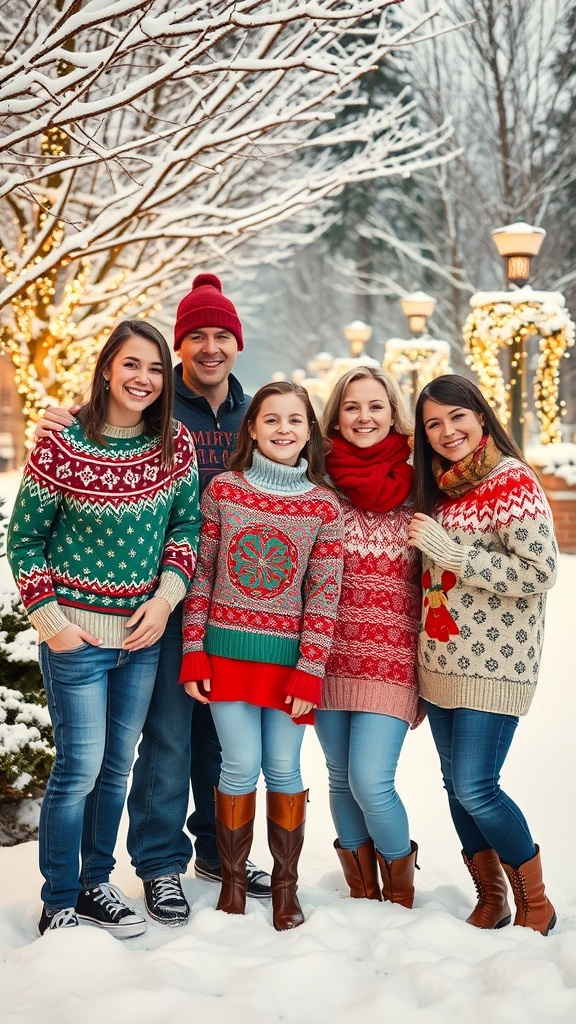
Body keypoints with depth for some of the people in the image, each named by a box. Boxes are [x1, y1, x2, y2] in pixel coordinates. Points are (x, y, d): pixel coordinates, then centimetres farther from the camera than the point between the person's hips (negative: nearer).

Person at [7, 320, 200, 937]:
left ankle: (95, 884, 29)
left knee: (117, 766, 14)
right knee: (80, 767, -1)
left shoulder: (175, 444, -1)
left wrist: (165, 598, -6)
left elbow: (187, 523, 7)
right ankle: (58, 904, 13)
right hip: (78, 635, -5)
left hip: (145, 632, 5)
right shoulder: (61, 448, -13)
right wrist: (50, 620, -10)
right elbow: (24, 540, -6)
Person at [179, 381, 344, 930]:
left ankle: (285, 884, 20)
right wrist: (193, 652, 0)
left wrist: (309, 671, -6)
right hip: (227, 649, 0)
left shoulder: (324, 506, 0)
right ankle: (232, 879, 17)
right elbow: (202, 574, 4)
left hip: (288, 655, 0)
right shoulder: (222, 489, 1)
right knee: (241, 766, -1)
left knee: (283, 768, 4)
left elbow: (324, 594, -1)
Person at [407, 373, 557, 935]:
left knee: (475, 789, -10)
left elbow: (539, 573, -19)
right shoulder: (437, 487, 12)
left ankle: (535, 904, 9)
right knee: (456, 786, 11)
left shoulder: (514, 481, -10)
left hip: (493, 664, -7)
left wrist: (447, 550, -20)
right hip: (440, 664, 7)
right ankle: (490, 900, 26)